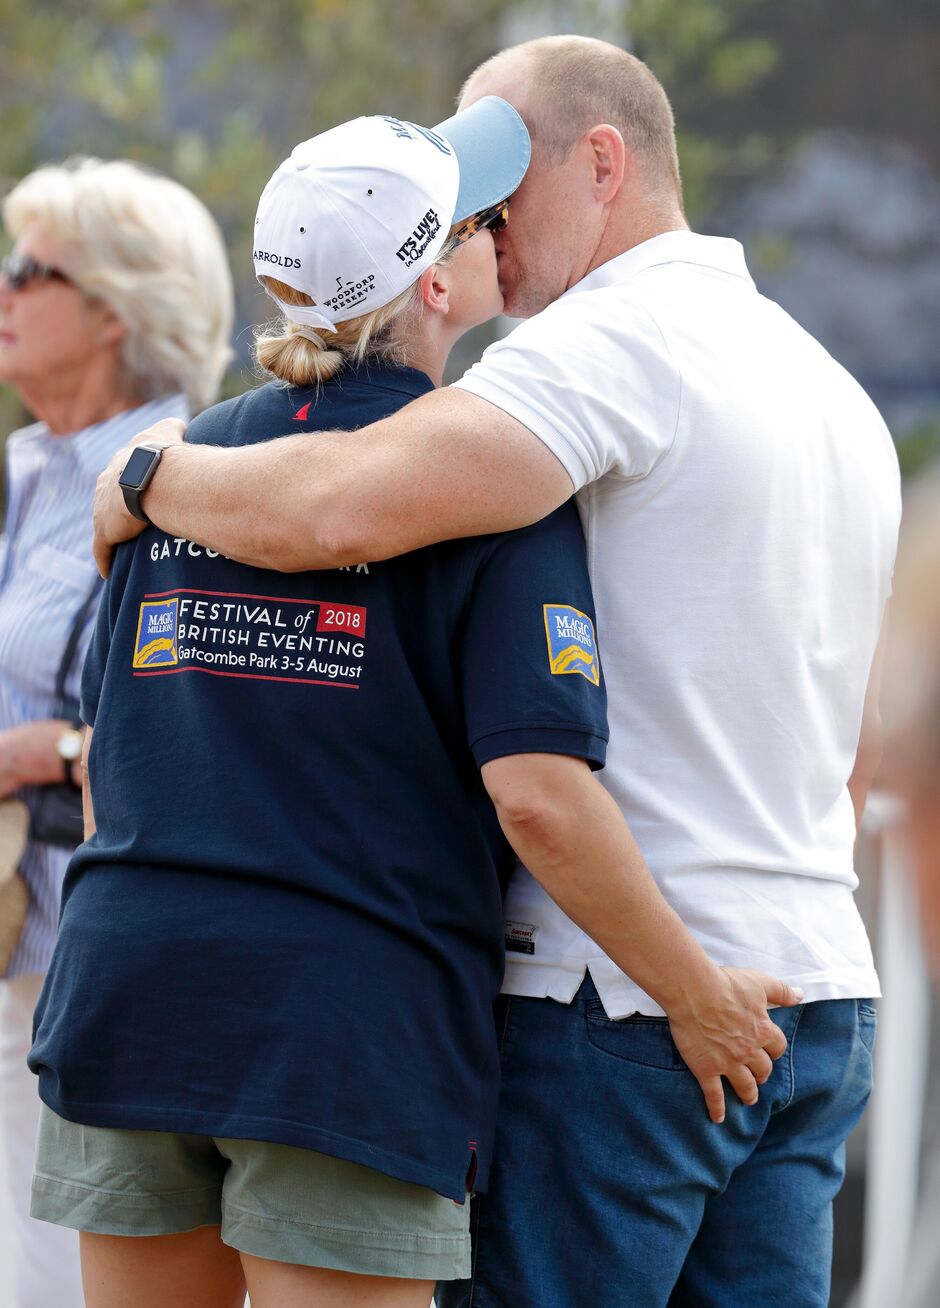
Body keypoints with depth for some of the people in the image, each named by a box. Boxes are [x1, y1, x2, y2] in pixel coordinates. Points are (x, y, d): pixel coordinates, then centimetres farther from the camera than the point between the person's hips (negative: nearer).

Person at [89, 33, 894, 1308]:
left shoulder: (617, 341, -11)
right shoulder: (840, 394, 18)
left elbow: (342, 508, -26)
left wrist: (152, 477, -9)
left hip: (624, 1002, -8)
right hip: (823, 989, 8)